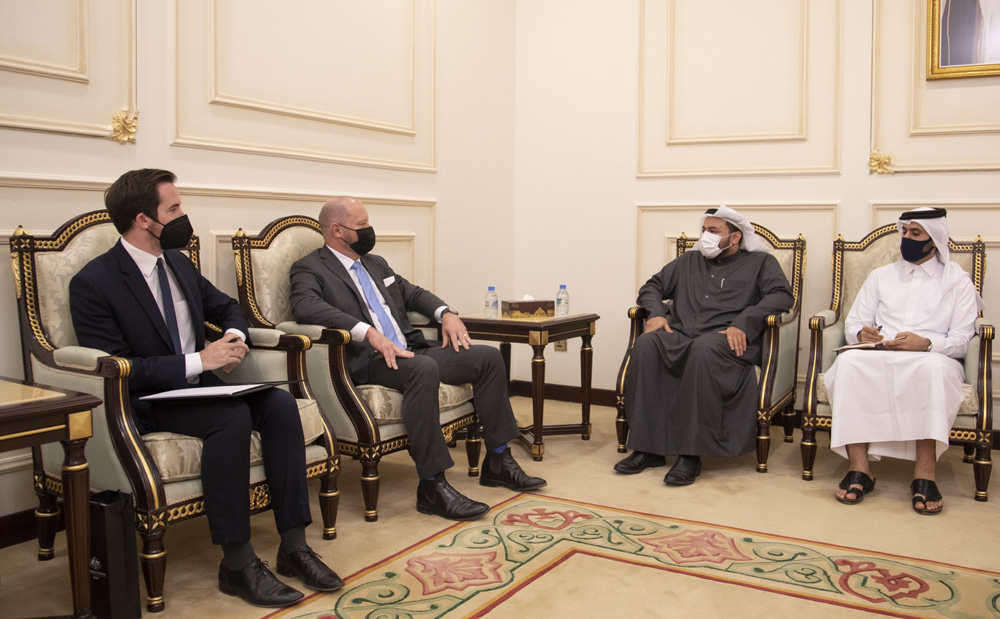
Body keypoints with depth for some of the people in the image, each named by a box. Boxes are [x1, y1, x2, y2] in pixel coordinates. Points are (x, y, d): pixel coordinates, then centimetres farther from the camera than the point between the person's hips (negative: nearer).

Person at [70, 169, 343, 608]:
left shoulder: (179, 264, 10)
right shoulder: (93, 283, -12)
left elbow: (226, 307, 24)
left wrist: (235, 335, -1)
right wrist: (198, 362, -25)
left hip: (199, 387, 7)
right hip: (145, 403, -7)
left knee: (280, 404, -19)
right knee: (233, 416, -33)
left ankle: (293, 545, -16)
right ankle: (237, 563, -23)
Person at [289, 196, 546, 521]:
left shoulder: (376, 263, 23)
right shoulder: (309, 269, -1)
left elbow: (412, 292, 29)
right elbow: (306, 306, -22)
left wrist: (446, 313, 7)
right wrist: (368, 333, -33)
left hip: (409, 351, 8)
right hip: (365, 362, -8)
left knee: (488, 357, -5)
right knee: (424, 369, -38)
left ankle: (498, 461, 3)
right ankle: (432, 485, -30)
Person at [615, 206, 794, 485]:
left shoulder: (760, 262, 18)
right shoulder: (689, 261, 31)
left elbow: (782, 295, 1)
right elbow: (652, 286, 28)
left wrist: (743, 322, -14)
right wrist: (655, 313, 4)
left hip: (726, 339, -4)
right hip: (680, 335, 4)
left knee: (703, 349, -40)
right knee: (646, 344, -30)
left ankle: (690, 454, -35)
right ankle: (648, 448, -28)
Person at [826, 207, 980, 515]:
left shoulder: (957, 280, 16)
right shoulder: (881, 276, 25)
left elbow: (961, 340, 4)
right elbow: (853, 323, 18)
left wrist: (926, 344, -17)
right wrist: (862, 333, -7)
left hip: (932, 360, -2)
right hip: (877, 357, 2)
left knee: (934, 368, -40)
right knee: (849, 361, -35)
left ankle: (924, 472, -40)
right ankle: (859, 468, -38)